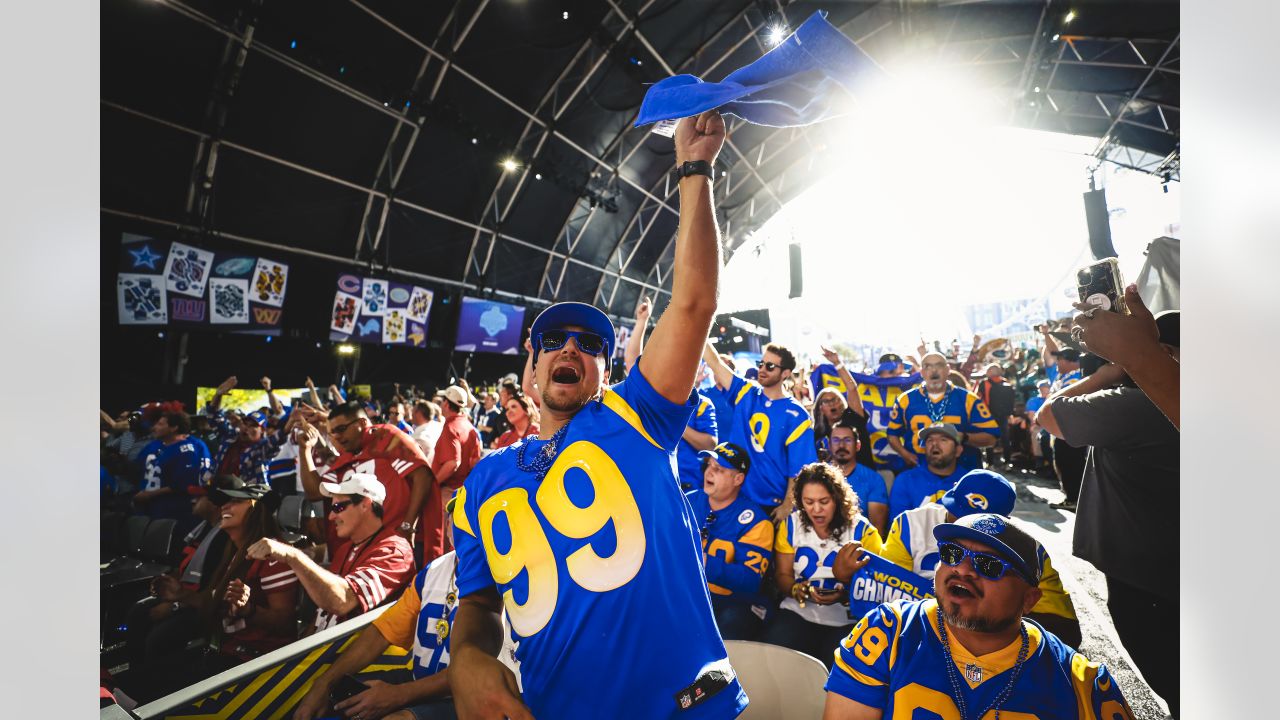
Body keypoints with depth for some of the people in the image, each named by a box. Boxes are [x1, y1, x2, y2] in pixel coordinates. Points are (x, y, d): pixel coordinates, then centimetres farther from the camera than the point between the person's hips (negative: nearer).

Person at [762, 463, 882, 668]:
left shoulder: (863, 531, -4)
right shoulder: (791, 525, 5)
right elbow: (782, 574, 7)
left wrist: (845, 593, -22)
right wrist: (795, 589, -14)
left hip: (845, 618, -2)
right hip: (798, 610, 2)